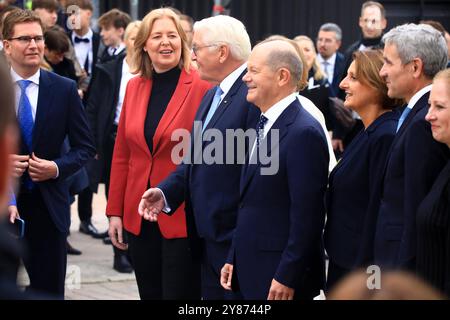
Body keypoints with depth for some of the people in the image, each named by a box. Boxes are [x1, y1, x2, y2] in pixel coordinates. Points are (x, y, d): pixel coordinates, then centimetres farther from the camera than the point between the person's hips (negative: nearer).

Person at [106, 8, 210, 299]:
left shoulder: (203, 87, -9)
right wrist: (115, 211, 10)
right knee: (150, 294, 12)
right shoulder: (135, 87, 8)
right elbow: (122, 154, 12)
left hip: (183, 218, -5)